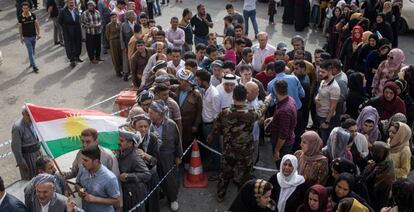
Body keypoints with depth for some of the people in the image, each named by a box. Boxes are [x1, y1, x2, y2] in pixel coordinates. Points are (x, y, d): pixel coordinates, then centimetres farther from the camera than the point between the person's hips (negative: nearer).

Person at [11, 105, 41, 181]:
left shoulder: (31, 121, -3)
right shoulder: (18, 127, -25)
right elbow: (16, 147, -20)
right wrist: (21, 162, -16)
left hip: (36, 153, 7)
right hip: (26, 156, -7)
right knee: (29, 180, 5)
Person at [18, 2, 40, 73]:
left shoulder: (33, 15, -7)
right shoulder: (20, 17, -10)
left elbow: (36, 24, 3)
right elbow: (20, 27, -2)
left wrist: (38, 34, -1)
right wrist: (21, 37, 1)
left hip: (33, 36, 3)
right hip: (26, 37, -2)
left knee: (32, 51, 16)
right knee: (30, 52, -4)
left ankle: (31, 62, 35)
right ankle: (34, 67, -1)